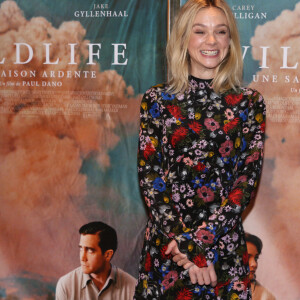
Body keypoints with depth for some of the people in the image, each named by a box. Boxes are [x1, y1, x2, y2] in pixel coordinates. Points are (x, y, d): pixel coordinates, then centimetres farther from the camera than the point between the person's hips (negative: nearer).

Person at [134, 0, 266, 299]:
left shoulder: (249, 102, 0)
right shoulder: (157, 100, -1)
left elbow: (248, 179, -6)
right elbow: (149, 176, -5)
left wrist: (197, 239, -14)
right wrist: (181, 240, -14)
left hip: (225, 244, 0)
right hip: (166, 241, 0)